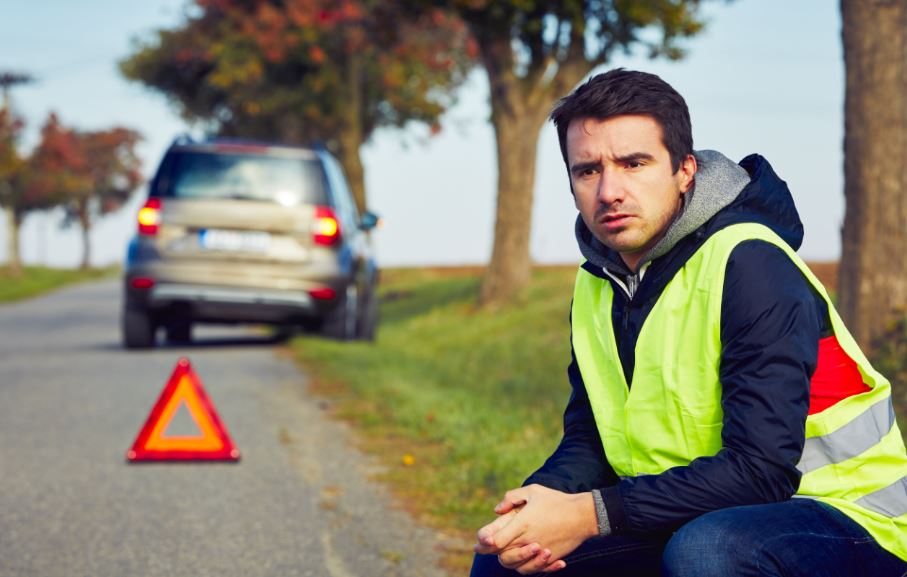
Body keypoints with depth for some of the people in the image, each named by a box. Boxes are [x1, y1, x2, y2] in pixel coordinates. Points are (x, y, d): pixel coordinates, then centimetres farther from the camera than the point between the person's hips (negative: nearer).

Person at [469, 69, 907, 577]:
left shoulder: (751, 266, -20)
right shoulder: (598, 284, 5)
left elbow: (760, 471, -26)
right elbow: (588, 444, 5)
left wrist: (592, 515, -28)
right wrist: (542, 505, -18)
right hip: (685, 520, 6)